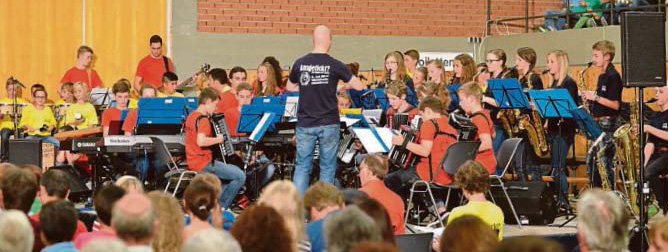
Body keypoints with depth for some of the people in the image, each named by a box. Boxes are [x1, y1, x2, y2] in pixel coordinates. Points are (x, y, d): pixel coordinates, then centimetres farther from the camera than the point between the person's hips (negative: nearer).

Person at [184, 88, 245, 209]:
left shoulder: (191, 116, 11)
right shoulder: (203, 119, -18)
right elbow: (201, 141, -34)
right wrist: (218, 139, -18)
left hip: (192, 161, 10)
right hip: (203, 163, -10)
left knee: (234, 170, 26)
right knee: (240, 176, -10)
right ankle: (220, 207, 1)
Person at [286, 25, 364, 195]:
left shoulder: (300, 64, 0)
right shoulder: (335, 65, -9)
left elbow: (289, 87, 17)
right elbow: (359, 86, 0)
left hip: (305, 124, 2)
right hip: (328, 124, -2)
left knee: (302, 166, 7)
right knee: (327, 167, 7)